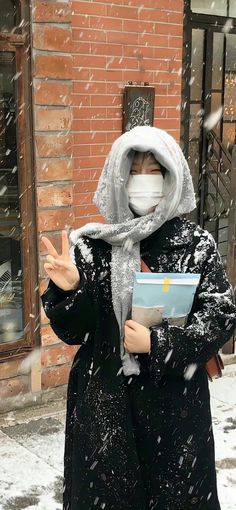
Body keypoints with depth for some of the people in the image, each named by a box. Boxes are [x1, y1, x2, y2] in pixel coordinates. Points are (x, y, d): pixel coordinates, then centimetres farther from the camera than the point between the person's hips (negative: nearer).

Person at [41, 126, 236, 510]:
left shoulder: (197, 245, -5)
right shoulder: (90, 244, -3)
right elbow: (72, 331, -2)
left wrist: (157, 343, -16)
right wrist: (70, 291, -22)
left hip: (177, 400, 0)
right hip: (104, 403, 1)